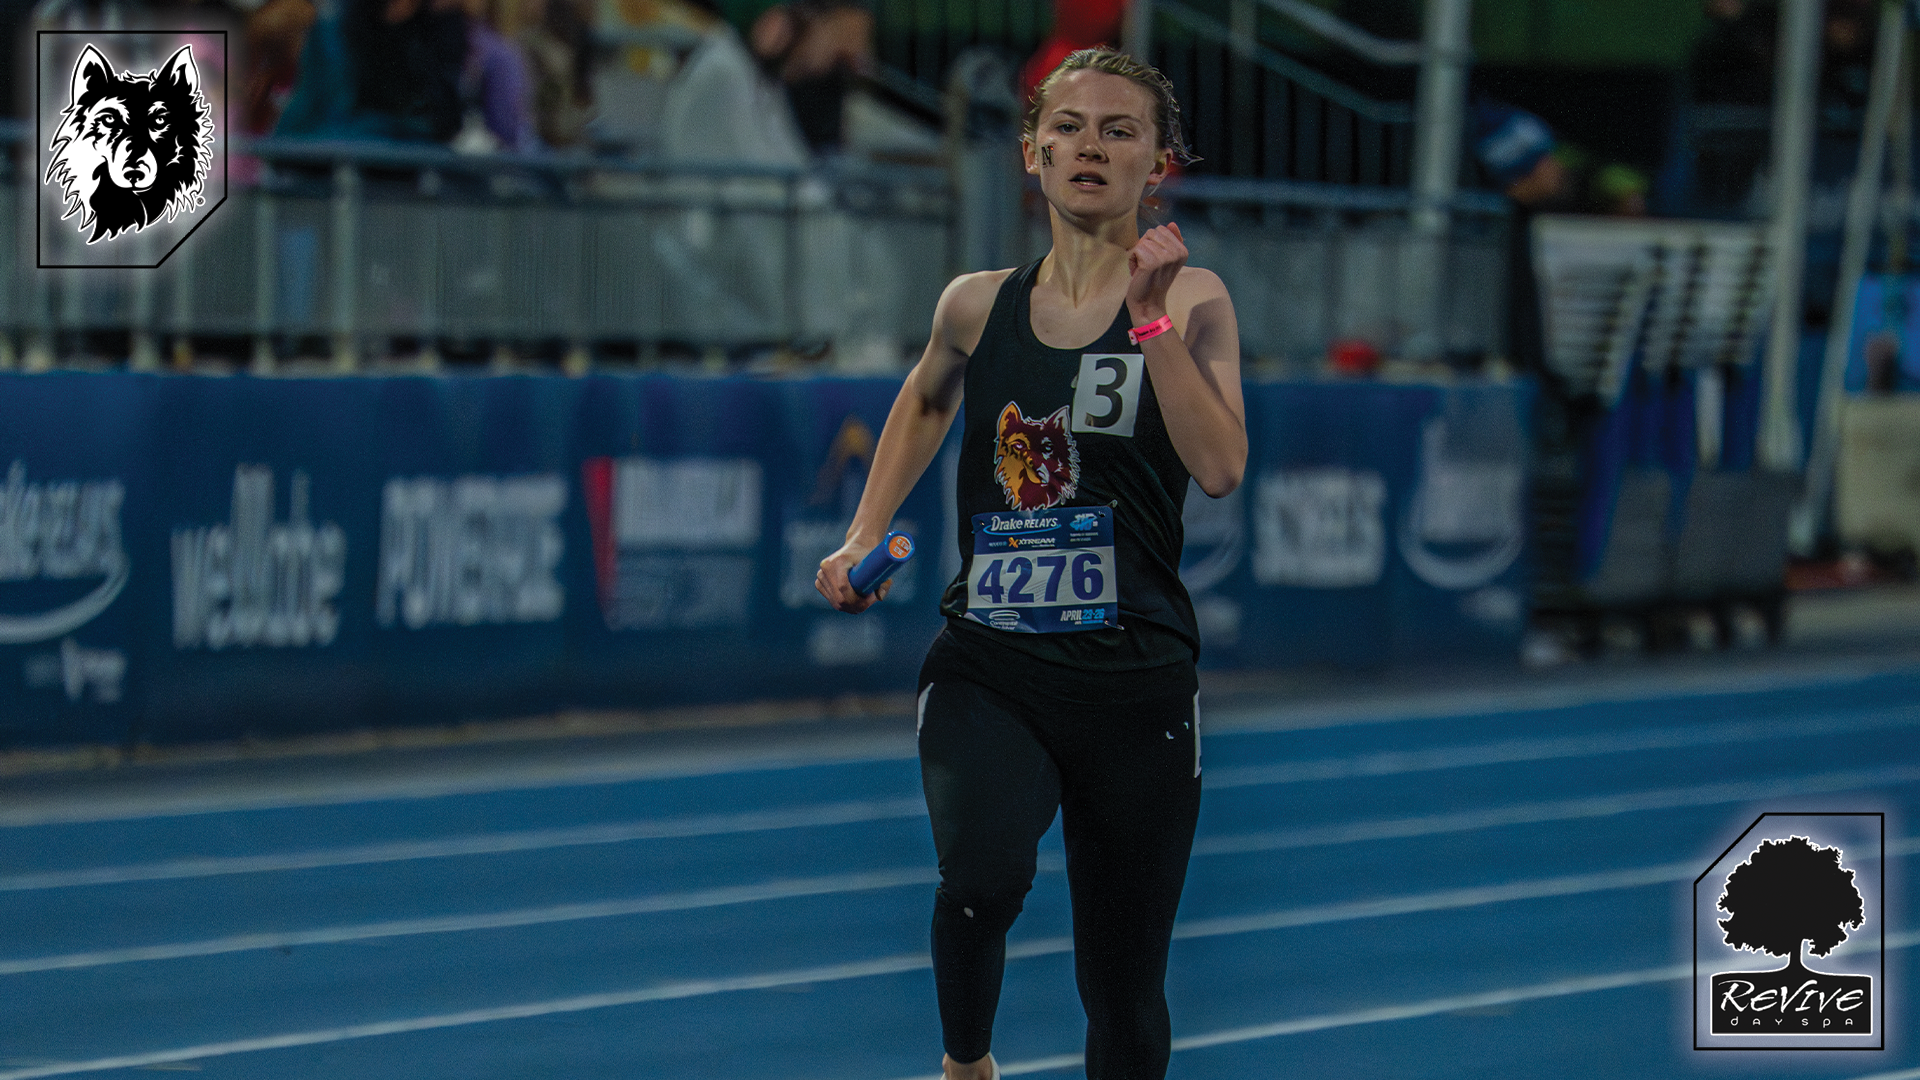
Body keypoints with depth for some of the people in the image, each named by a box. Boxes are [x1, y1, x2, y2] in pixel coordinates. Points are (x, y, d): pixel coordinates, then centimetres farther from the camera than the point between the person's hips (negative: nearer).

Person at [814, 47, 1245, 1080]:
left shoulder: (1189, 299, -2)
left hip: (1136, 683, 0)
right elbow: (924, 402, 27)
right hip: (989, 671, 0)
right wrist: (861, 541, 18)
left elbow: (1220, 467, -18)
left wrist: (1150, 318, -21)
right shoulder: (978, 305, 4)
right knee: (982, 874, -30)